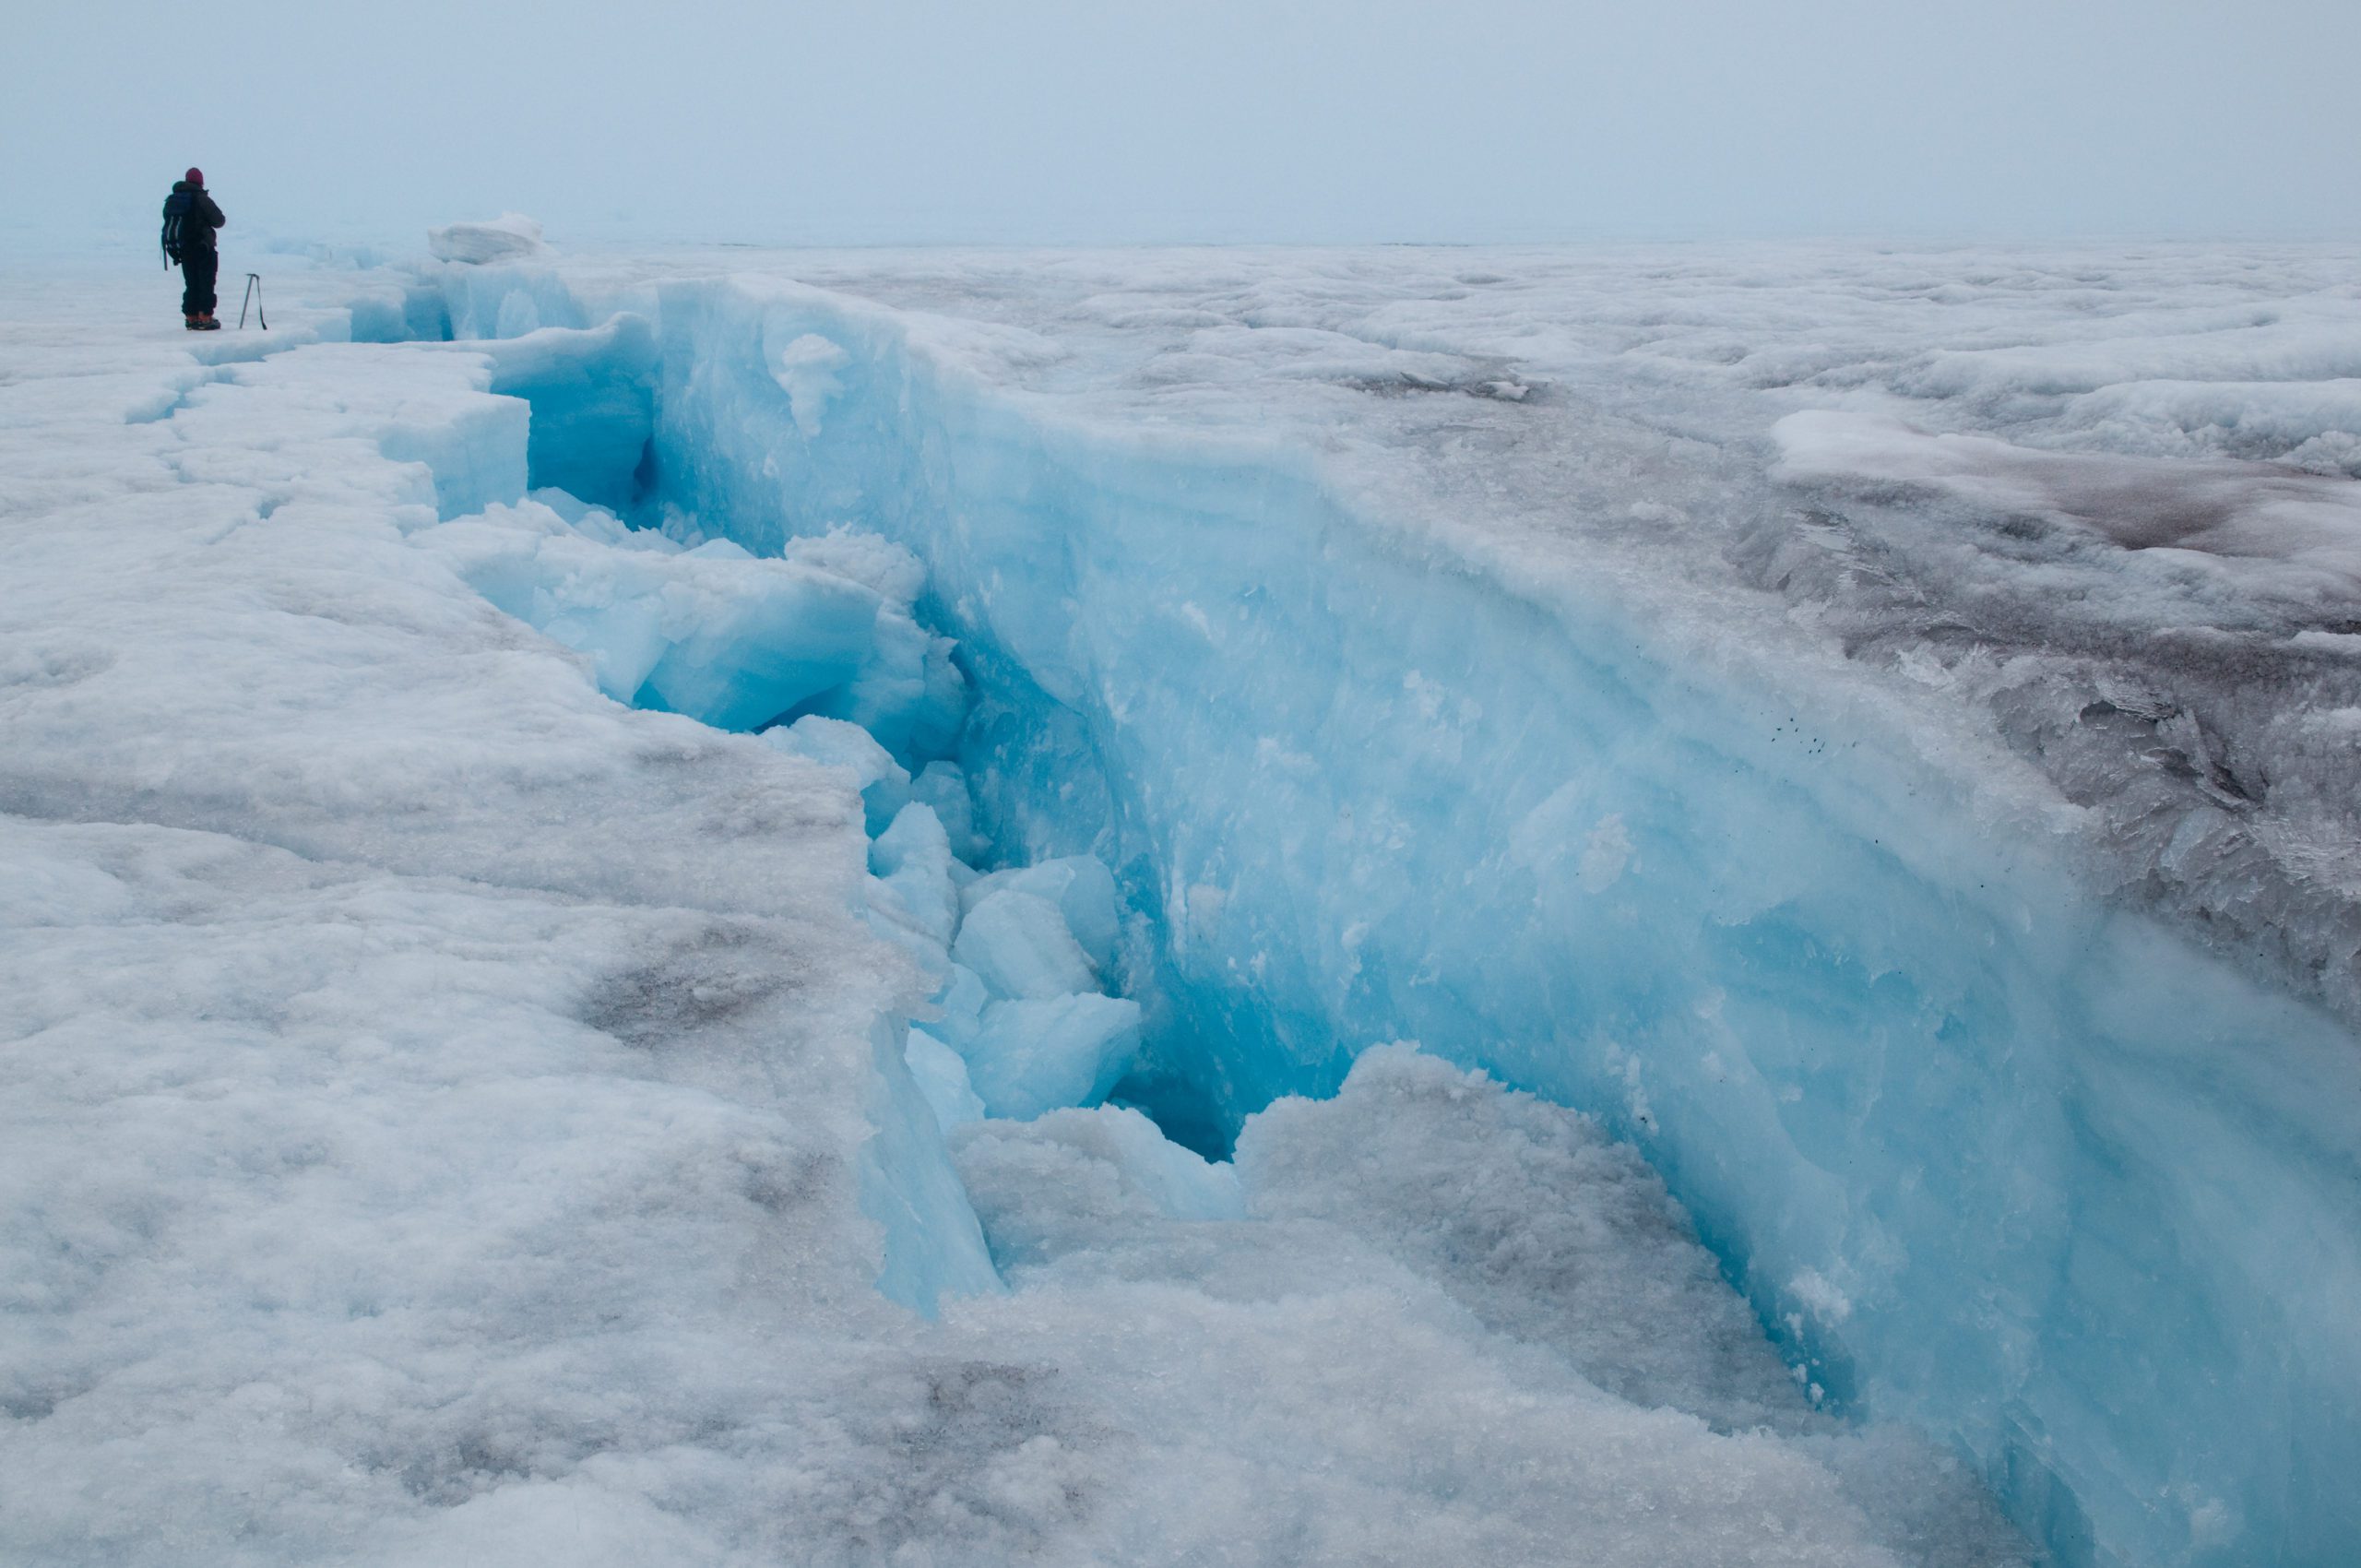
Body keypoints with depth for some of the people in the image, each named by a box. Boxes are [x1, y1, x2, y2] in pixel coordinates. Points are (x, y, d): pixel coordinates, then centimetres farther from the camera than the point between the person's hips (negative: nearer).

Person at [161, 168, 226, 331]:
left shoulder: (171, 200, 8)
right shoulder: (201, 199, -13)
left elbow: (167, 225, 11)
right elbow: (219, 221, -9)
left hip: (182, 249, 6)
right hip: (203, 248, -6)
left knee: (191, 284, 14)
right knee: (206, 282, 1)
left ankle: (191, 317, 11)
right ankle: (205, 317, -5)